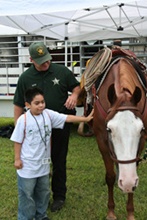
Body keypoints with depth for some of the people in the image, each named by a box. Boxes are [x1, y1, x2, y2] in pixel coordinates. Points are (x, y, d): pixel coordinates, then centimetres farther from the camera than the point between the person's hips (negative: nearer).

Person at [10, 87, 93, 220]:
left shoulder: (48, 114, -6)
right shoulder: (23, 119, -17)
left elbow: (67, 118, -4)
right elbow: (18, 141, -10)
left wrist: (86, 119, -6)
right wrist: (17, 159, -8)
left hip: (43, 163, 5)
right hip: (27, 165, -5)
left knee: (43, 192, 21)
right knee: (27, 194, 8)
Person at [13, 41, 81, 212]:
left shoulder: (62, 71, -7)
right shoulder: (25, 78, -6)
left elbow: (76, 86, 7)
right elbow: (18, 105, -1)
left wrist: (74, 95, -16)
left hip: (60, 125, -1)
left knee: (59, 161, 13)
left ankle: (59, 196, 30)